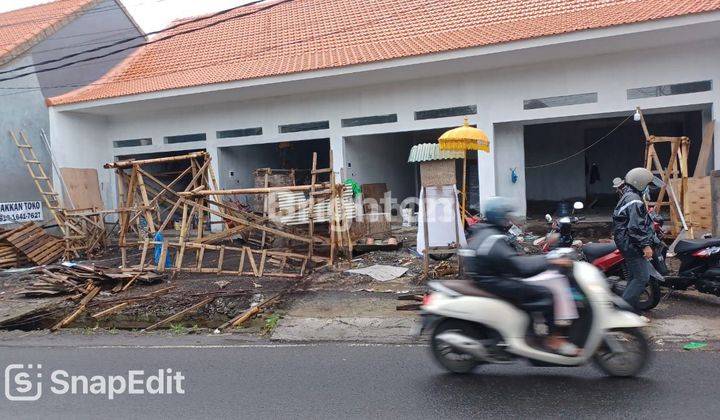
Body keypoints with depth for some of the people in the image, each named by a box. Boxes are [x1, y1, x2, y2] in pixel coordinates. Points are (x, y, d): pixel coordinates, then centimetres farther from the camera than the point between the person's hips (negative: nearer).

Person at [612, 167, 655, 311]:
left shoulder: (626, 197, 17)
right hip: (633, 245, -11)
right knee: (642, 277, -10)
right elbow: (636, 227, -24)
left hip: (626, 244, 11)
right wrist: (645, 245, -22)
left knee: (634, 277, 16)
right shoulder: (635, 201, -18)